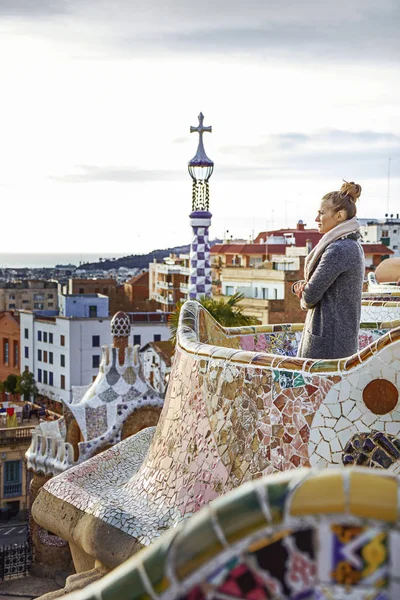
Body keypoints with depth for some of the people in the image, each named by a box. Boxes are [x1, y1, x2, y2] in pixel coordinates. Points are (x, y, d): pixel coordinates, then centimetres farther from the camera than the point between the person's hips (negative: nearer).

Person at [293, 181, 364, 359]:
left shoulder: (337, 250, -19)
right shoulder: (353, 246, 13)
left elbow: (310, 297, -17)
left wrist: (304, 299, 6)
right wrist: (301, 285, -3)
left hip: (327, 340, -10)